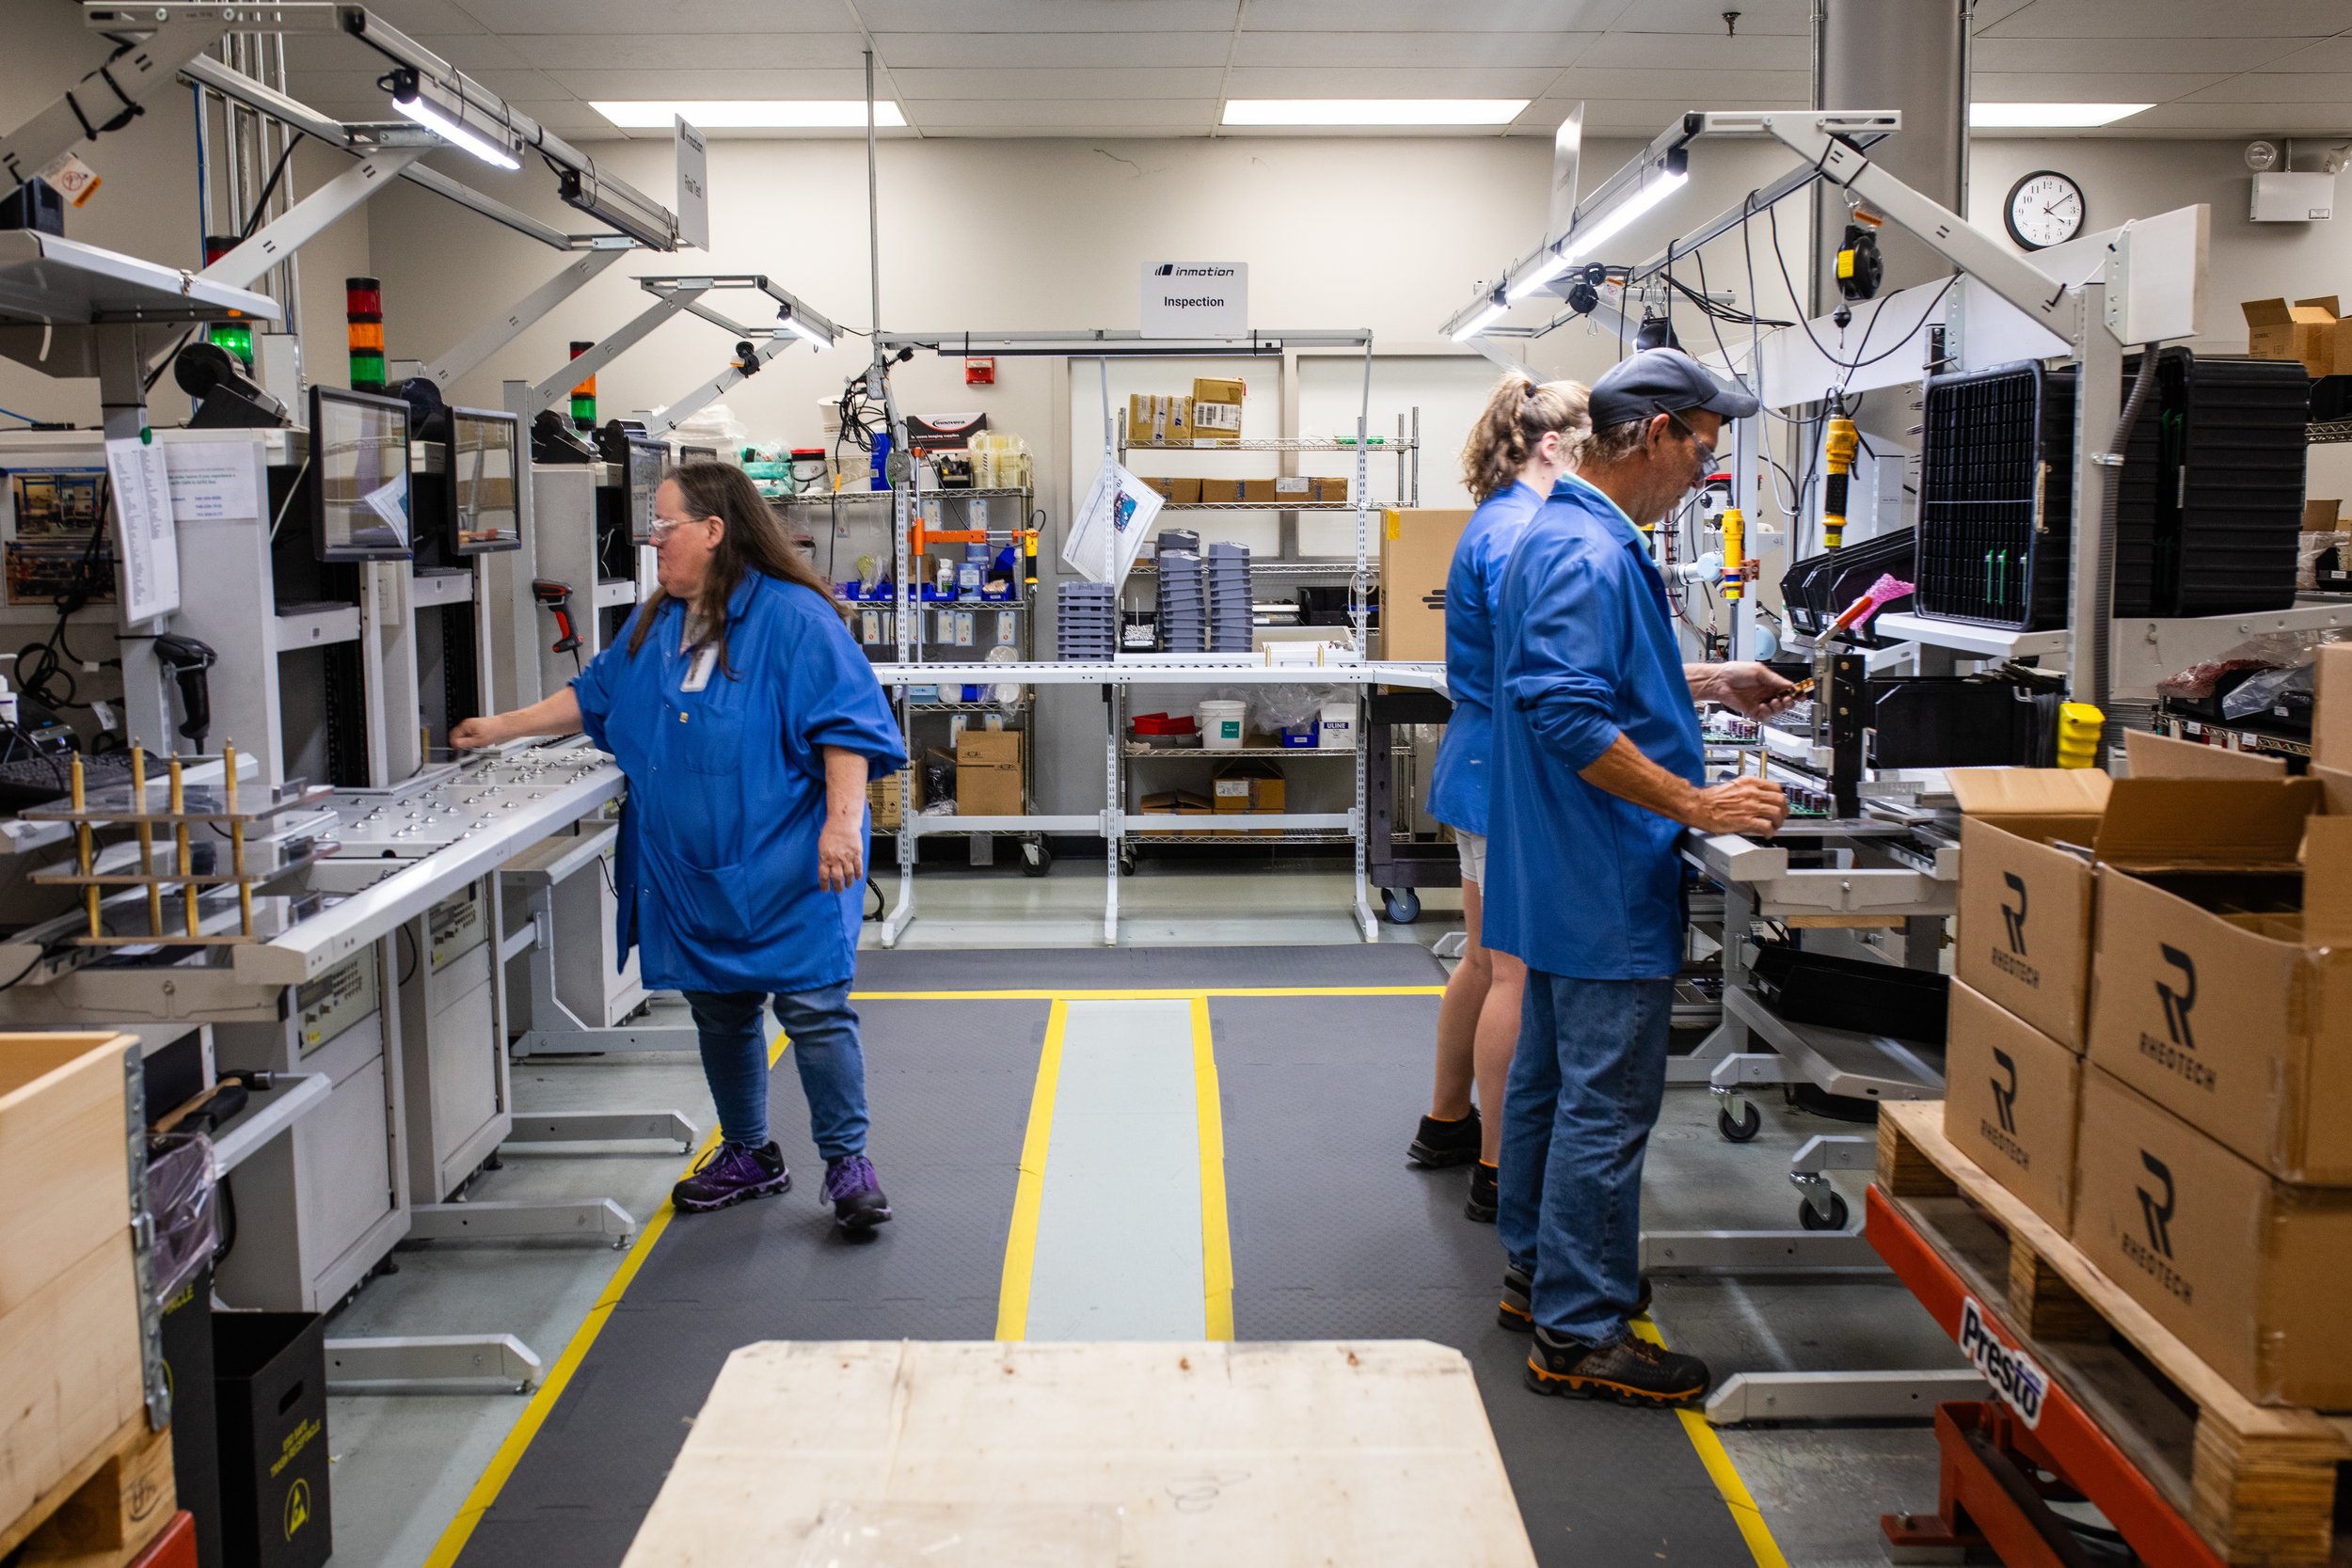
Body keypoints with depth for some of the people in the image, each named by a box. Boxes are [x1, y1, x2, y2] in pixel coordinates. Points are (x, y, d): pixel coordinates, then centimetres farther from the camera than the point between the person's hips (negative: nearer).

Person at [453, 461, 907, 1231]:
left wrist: (842, 823, -24)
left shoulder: (794, 618, -12)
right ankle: (749, 1157, 30)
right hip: (691, 870, 7)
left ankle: (847, 1164, 6)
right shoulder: (654, 626, 12)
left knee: (814, 1008, -7)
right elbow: (595, 697, 26)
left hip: (785, 867, -7)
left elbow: (845, 726, -16)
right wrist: (504, 727, 23)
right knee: (718, 1011, 14)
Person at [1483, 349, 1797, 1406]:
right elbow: (1571, 716, -28)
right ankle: (1580, 1335, 5)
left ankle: (1537, 1274, 33)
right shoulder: (1587, 553, -20)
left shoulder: (1571, 534, 14)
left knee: (1551, 1077, 19)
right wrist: (1699, 805, -25)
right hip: (1605, 884, -11)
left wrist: (1709, 684, 24)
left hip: (1563, 875, 11)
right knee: (1608, 1102, -4)